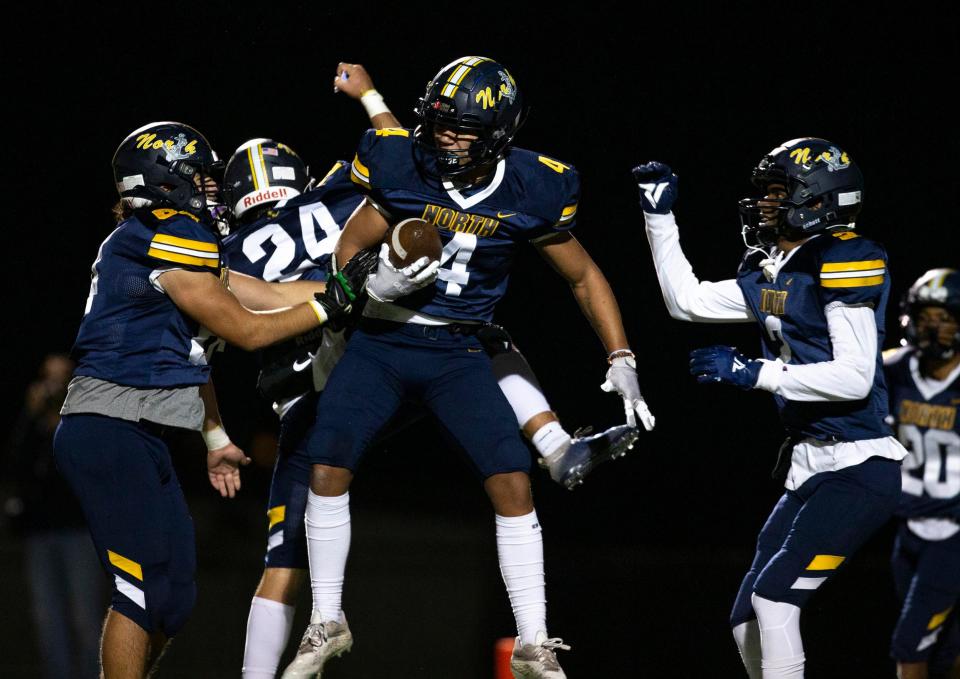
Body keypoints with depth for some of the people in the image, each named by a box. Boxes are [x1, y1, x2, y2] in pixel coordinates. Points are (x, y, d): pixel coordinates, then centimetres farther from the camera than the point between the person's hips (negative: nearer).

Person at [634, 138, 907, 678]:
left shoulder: (843, 260, -13)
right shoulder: (770, 274, 12)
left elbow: (855, 377, -20)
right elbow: (687, 301, 25)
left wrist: (757, 374, -20)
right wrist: (660, 215, 22)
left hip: (857, 469, -9)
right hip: (810, 469, 9)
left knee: (774, 595, -19)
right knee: (749, 620, 8)